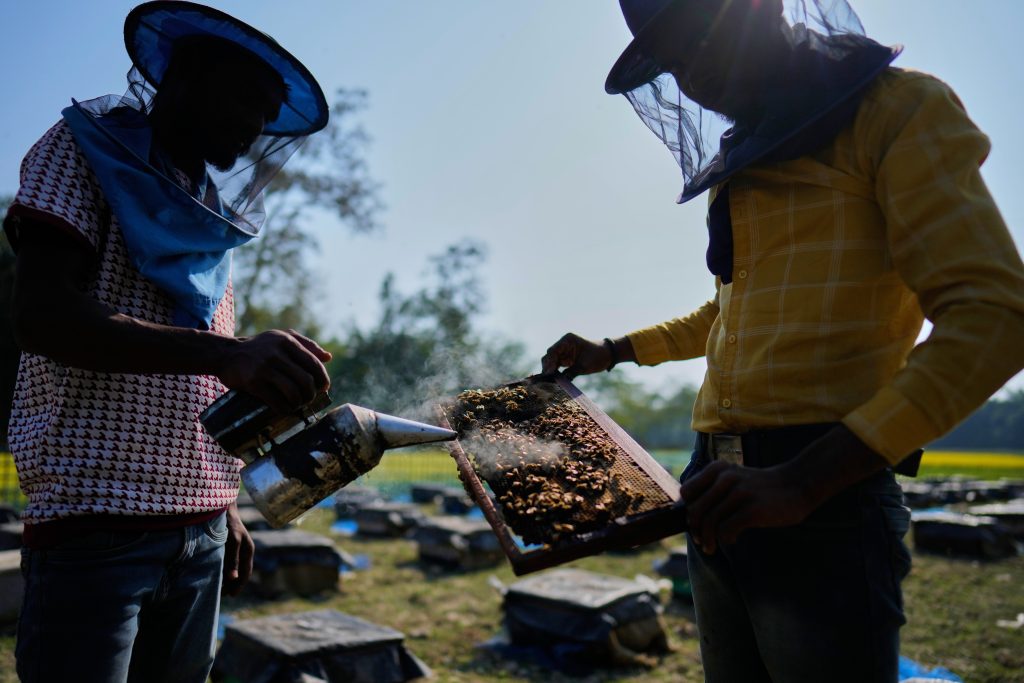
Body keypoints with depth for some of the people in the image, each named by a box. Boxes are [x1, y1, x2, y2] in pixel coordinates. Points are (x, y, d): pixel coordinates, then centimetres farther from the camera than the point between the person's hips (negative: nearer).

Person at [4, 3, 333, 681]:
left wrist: (227, 507, 14)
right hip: (94, 523, -6)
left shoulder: (213, 210, 18)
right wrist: (226, 352, -29)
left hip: (201, 529, 6)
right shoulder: (84, 148, 0)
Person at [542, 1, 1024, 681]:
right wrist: (612, 353, 27)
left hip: (828, 497, -7)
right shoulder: (740, 160, 21)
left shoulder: (895, 107, -2)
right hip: (722, 495, 8)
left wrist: (802, 483, -24)